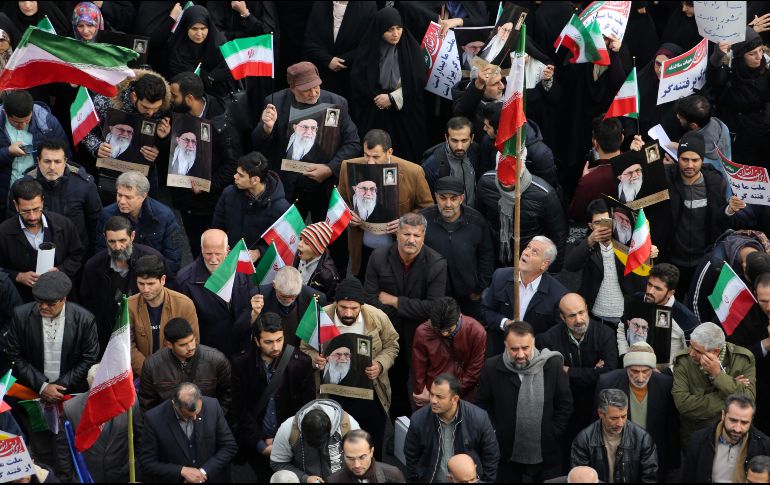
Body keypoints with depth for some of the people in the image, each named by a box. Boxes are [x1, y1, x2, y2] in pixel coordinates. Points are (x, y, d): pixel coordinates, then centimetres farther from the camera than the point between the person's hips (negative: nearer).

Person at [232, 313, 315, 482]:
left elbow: (306, 407, -5)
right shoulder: (241, 364, -9)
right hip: (257, 445, 0)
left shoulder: (301, 362, -11)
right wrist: (261, 445, -11)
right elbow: (241, 410, -5)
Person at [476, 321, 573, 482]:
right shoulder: (492, 368, -8)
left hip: (546, 456, 0)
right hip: (507, 456, 0)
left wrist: (554, 433, -4)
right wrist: (494, 432, -3)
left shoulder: (553, 365, -9)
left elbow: (565, 404, 0)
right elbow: (483, 404, 4)